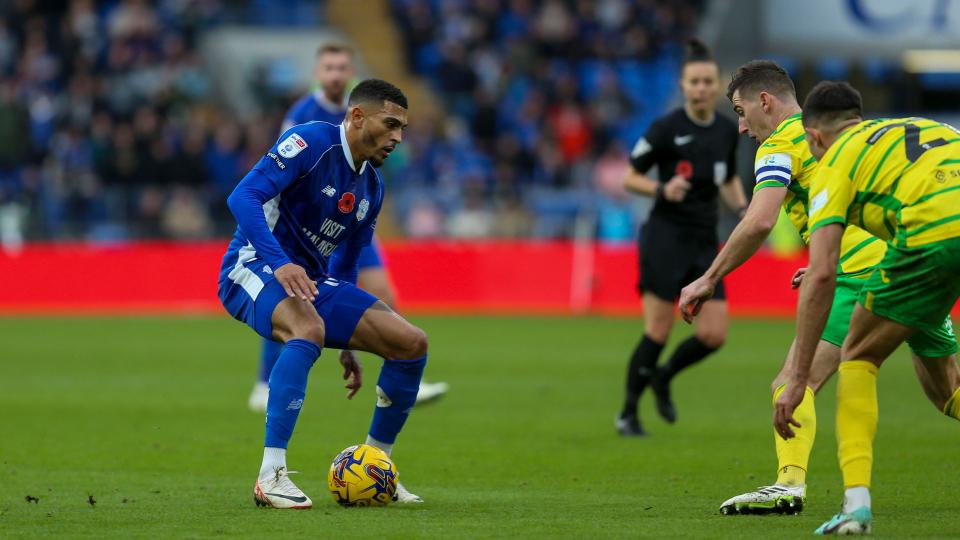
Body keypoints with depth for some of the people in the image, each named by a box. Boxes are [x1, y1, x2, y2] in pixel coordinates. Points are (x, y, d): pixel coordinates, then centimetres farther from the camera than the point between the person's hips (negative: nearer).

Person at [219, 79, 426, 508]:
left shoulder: (371, 188, 12)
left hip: (312, 280, 8)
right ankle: (271, 477, -39)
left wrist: (347, 345, 22)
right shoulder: (312, 143, -13)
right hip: (254, 268, -8)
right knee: (308, 329, -40)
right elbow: (243, 196, -25)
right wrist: (280, 264, -37)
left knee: (412, 343, -4)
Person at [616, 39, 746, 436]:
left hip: (705, 242, 5)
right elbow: (629, 178, -3)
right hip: (666, 236, -5)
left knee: (714, 335, -3)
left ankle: (664, 377, 25)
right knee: (658, 332, -7)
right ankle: (628, 414, 8)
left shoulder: (727, 131, 7)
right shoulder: (667, 128, -9)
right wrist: (663, 188, -20)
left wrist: (743, 208, 3)